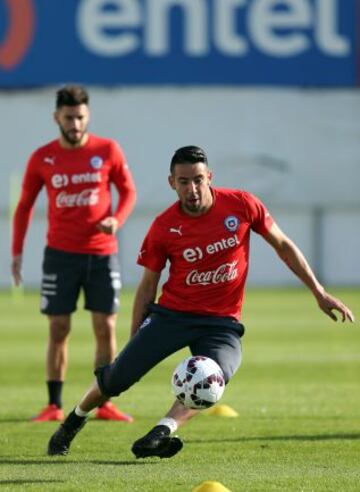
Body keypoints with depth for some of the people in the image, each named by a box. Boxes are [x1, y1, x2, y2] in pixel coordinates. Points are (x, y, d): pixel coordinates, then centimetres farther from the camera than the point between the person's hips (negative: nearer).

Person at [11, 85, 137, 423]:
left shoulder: (108, 151, -1)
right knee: (58, 330, 0)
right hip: (60, 253, 0)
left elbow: (128, 191, 7)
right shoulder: (42, 159, 0)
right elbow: (25, 205, 8)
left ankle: (104, 405, 8)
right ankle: (54, 406, 4)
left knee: (106, 329, 0)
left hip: (102, 253, 0)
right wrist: (16, 251, 2)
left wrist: (117, 220, -13)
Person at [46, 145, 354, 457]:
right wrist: (135, 342, 2)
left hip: (222, 322, 0)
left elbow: (283, 246, 7)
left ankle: (165, 430, -46)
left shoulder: (242, 205, -6)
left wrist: (319, 292, 5)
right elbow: (148, 286, 4)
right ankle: (75, 420, 22)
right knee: (117, 378, -6)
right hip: (172, 313, 0)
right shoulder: (164, 227, -6)